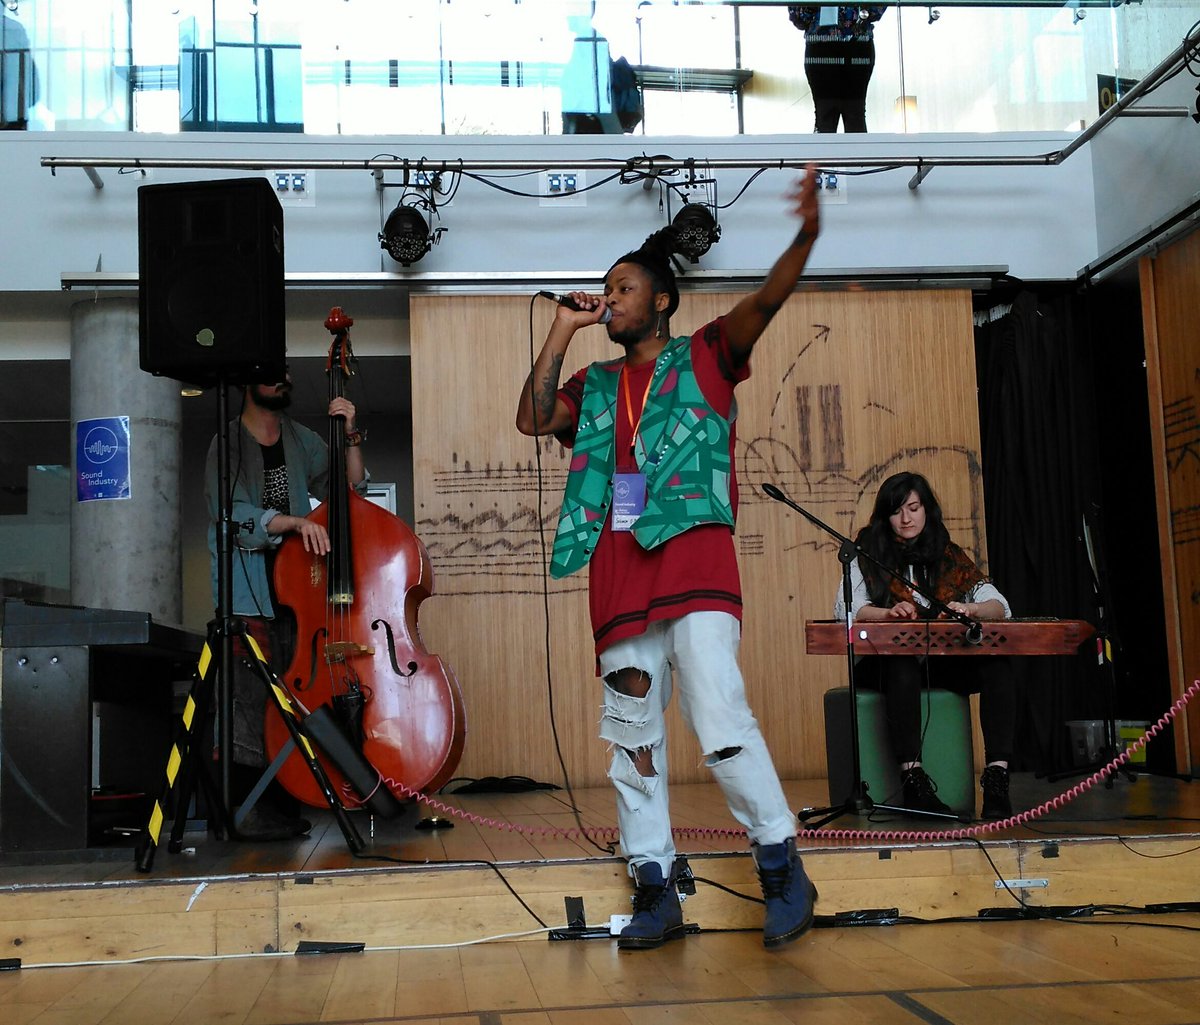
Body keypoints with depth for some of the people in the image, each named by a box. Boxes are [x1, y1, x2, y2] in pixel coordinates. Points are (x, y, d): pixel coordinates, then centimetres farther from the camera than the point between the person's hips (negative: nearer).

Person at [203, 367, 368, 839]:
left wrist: (350, 438, 2)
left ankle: (284, 807, 9)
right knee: (253, 703, -10)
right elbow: (234, 516, -13)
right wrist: (294, 521, -26)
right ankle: (251, 806, -2)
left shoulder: (303, 440, 14)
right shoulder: (227, 444, -1)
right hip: (249, 598, -4)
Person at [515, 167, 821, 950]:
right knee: (632, 736, 6)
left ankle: (783, 870, -1)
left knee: (721, 717, -15)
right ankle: (656, 893, 14)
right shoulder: (594, 384, 21)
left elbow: (765, 302, -5)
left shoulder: (704, 355, 11)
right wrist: (563, 330, 10)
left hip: (693, 551, -5)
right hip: (617, 565, 5)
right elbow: (532, 419, 7)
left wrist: (805, 237, -22)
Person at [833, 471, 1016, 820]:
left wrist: (970, 609, -19)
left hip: (940, 662, 3)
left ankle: (997, 778, -29)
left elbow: (999, 606, 5)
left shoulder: (950, 556, 14)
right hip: (885, 662, -3)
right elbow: (846, 607, -10)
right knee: (903, 667, -38)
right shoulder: (868, 554, 6)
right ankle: (913, 781, -37)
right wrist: (888, 613, -31)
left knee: (998, 666, -25)